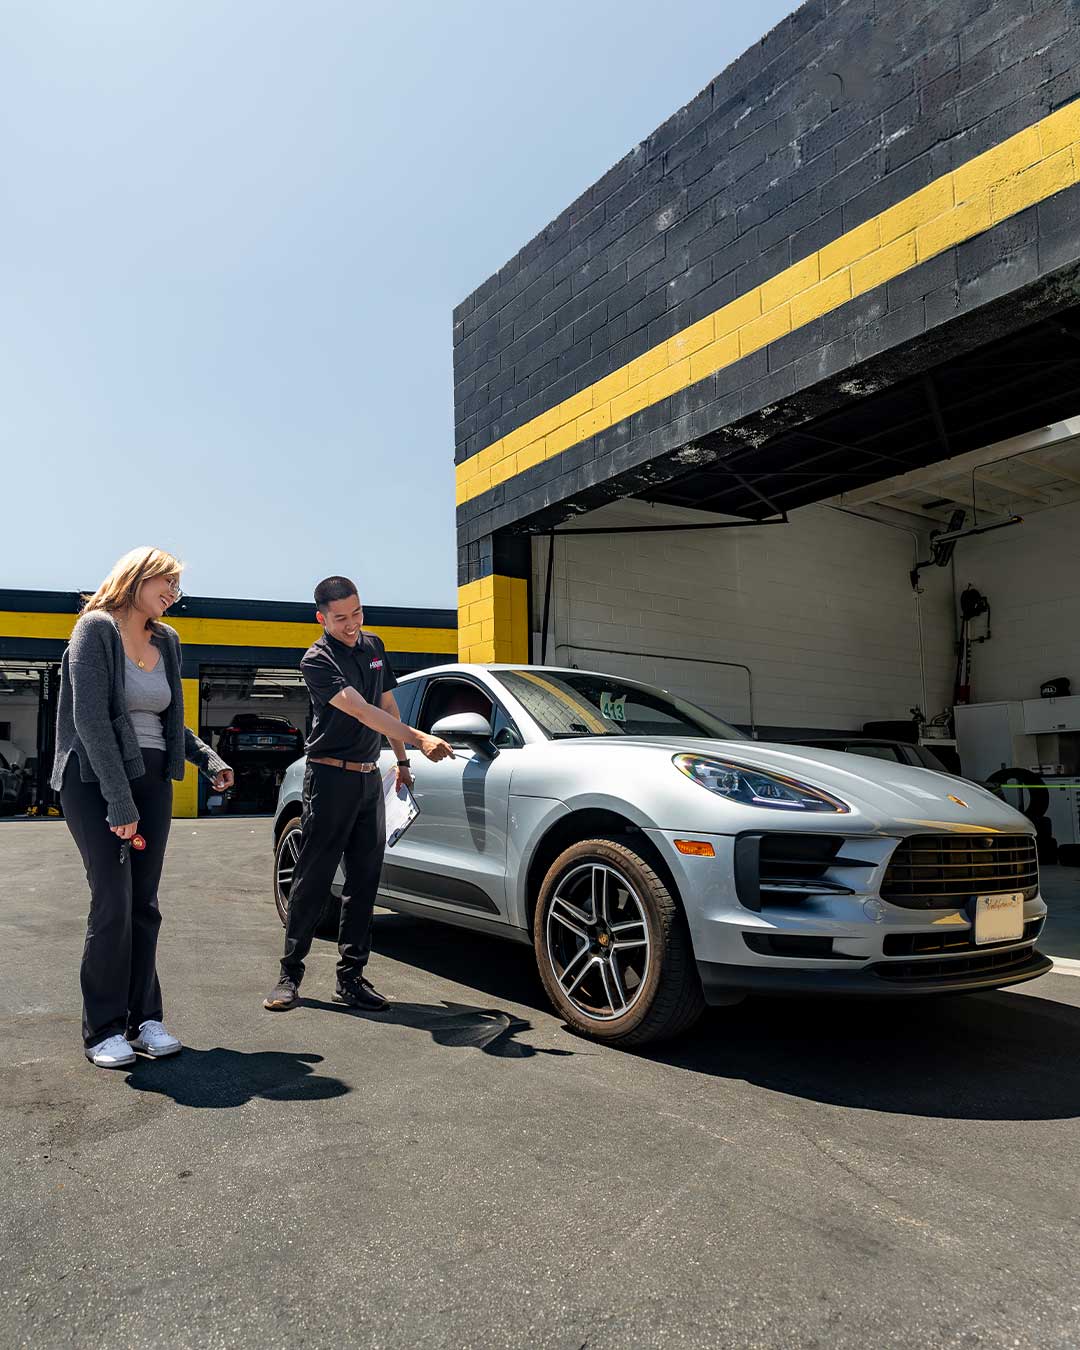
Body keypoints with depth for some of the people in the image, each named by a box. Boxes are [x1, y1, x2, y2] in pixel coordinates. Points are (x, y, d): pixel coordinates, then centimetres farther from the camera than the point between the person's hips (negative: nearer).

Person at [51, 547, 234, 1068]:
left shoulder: (167, 640, 12)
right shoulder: (96, 628, -8)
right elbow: (91, 719, -17)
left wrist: (207, 758, 5)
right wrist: (119, 801, -21)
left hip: (152, 781, 6)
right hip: (95, 780, -6)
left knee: (144, 904, 7)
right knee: (113, 902, -7)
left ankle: (143, 1019, 16)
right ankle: (104, 1030, 6)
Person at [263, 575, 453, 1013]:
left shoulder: (373, 647, 12)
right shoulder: (317, 660, -11)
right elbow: (361, 711, -23)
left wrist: (401, 762, 17)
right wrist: (418, 738, -32)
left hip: (370, 778, 6)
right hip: (331, 777, -6)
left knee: (364, 880, 6)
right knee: (312, 879, -2)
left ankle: (351, 977, 13)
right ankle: (290, 975, 10)